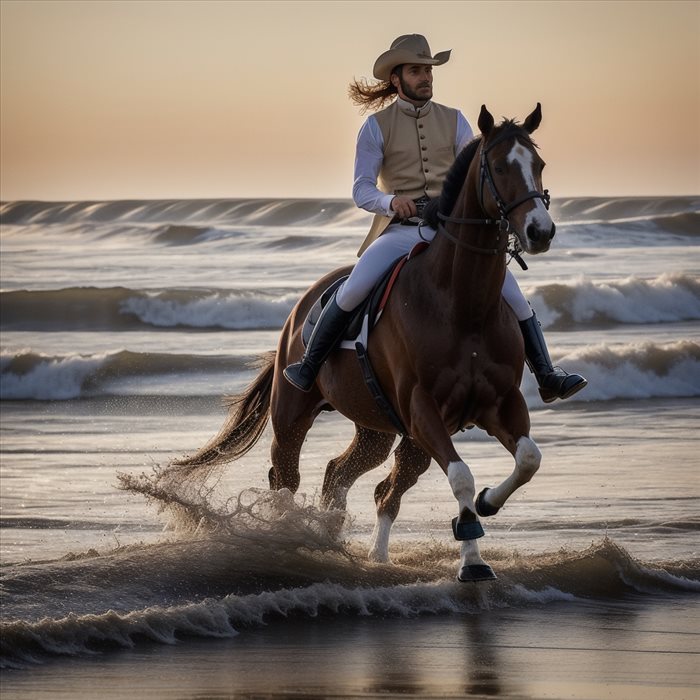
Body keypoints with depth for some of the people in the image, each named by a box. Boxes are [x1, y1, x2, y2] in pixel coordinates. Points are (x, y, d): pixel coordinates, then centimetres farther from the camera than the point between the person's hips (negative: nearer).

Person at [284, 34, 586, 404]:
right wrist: (391, 201, -23)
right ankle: (307, 369, -7)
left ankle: (548, 378, -1)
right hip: (400, 230, -2)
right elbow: (361, 191, -1)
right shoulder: (377, 127, 2)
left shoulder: (454, 121, 11)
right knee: (352, 291, -25)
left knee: (512, 294, -11)